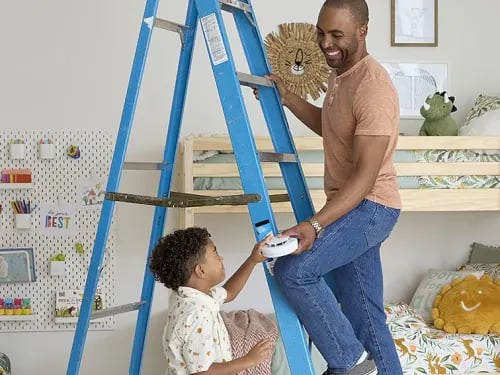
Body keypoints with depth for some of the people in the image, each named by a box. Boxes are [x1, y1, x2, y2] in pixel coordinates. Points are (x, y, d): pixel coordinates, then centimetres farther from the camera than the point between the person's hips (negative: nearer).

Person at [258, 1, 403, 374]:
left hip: (370, 207, -9)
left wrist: (315, 224, -34)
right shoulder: (340, 76, 9)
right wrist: (287, 98, 14)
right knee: (364, 317, 11)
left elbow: (366, 175, -26)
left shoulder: (373, 87, -22)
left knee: (293, 270, -22)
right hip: (350, 207, 10)